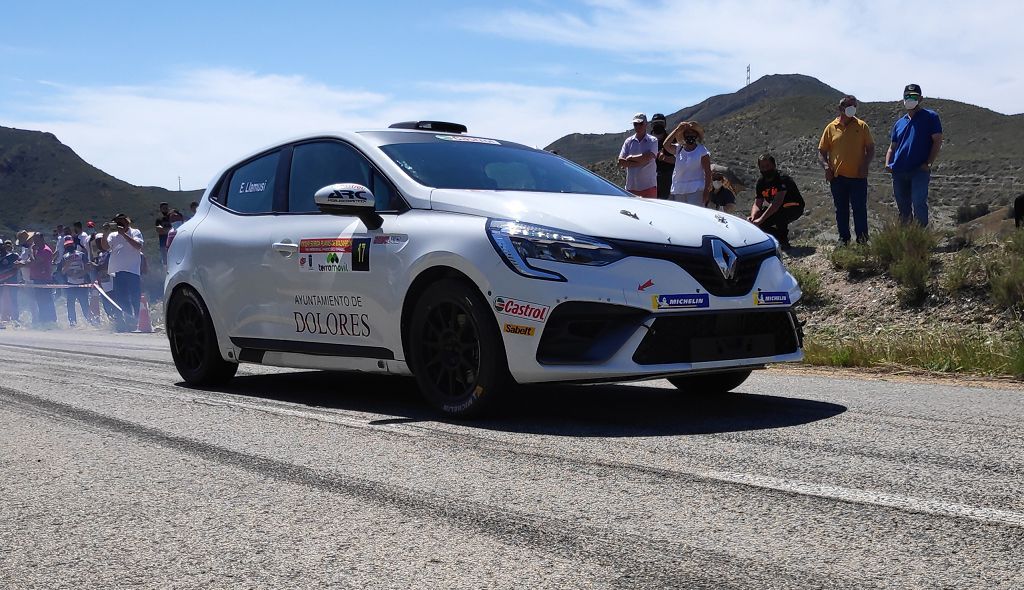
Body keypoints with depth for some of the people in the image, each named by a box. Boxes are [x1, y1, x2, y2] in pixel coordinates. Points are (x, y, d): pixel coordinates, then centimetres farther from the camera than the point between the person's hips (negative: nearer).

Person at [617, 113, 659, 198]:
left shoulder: (652, 141, 2)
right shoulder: (628, 141, 10)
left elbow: (647, 158, -13)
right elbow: (620, 162, 0)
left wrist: (631, 158, -2)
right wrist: (640, 161, -7)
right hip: (631, 186, 3)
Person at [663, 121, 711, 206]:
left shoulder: (702, 151, -1)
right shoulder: (678, 149, 10)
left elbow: (707, 172, -4)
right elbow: (666, 145, -9)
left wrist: (706, 190, -12)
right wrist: (677, 130, -9)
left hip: (696, 190, -5)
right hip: (678, 191, 5)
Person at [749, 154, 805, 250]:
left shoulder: (782, 179, -26)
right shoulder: (761, 182, -3)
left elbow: (777, 203, -37)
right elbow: (757, 204, -6)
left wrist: (761, 219, -43)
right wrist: (753, 217, -29)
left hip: (794, 208, -7)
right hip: (775, 209, 7)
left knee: (779, 215, -38)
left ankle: (784, 242, -16)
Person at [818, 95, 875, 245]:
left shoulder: (862, 126, 4)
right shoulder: (831, 128, 5)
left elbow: (870, 148, 6)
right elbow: (821, 151, 9)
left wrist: (865, 165, -9)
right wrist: (826, 166, -8)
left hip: (858, 176, -1)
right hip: (838, 177, 1)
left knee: (860, 209, 0)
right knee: (841, 210, 8)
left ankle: (862, 238, 7)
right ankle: (843, 238, 18)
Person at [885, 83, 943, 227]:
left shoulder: (930, 117, 4)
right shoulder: (899, 123, 20)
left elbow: (937, 141, -2)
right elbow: (892, 146, 23)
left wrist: (929, 163, -11)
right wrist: (887, 163, 4)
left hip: (920, 170, -5)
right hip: (899, 171, 6)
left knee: (918, 203, -19)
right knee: (903, 207, 9)